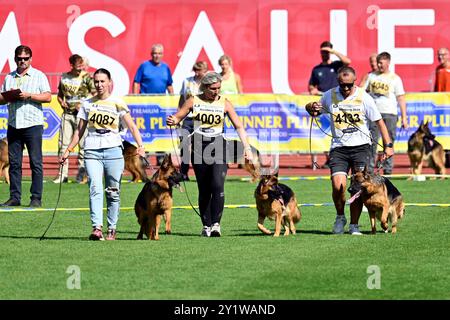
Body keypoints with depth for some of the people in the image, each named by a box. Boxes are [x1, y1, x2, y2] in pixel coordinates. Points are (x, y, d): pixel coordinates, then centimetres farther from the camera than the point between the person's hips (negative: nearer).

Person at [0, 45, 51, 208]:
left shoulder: (39, 76, 4)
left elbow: (48, 97, -4)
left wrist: (29, 95, -14)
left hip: (33, 124, -4)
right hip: (13, 125, 4)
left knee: (36, 162, -4)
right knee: (14, 162, 3)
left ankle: (36, 198, -3)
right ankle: (14, 197, 7)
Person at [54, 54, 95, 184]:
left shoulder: (86, 77, -3)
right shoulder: (64, 77, 9)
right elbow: (60, 94, 21)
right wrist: (61, 102, 1)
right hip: (67, 113, 4)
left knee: (83, 144, -4)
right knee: (63, 144, 1)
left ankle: (81, 175, 3)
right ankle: (62, 174, 7)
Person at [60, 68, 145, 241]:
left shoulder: (118, 104, 4)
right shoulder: (87, 104, 13)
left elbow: (132, 126, -4)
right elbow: (80, 130, 20)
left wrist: (140, 146, -18)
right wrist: (68, 150, 15)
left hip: (113, 150, -1)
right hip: (92, 151, 1)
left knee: (113, 192, 1)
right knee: (95, 189, -14)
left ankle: (112, 229, 9)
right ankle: (97, 228, -25)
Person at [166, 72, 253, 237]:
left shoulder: (224, 103, 3)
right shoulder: (194, 101, 4)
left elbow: (239, 126, 3)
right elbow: (178, 117, 6)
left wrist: (247, 148, -6)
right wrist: (172, 121, -19)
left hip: (218, 145, -1)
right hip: (199, 146, 1)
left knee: (218, 185, -17)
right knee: (204, 190, 4)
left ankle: (216, 223, -16)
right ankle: (206, 225, 11)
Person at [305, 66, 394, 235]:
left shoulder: (364, 97, -3)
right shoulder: (329, 96, 4)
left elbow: (379, 121, 1)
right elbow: (315, 112, 21)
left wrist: (388, 145, -5)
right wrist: (312, 108, -4)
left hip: (361, 146, -1)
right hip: (338, 148, 1)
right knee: (338, 186, -14)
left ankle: (354, 225, 7)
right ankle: (340, 217, 11)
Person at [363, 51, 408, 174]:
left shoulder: (395, 79, 4)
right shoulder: (371, 76, 11)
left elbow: (401, 98, 3)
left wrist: (404, 117, -2)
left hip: (390, 114, -1)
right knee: (372, 142, -3)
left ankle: (388, 169, 6)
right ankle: (369, 168, -1)